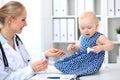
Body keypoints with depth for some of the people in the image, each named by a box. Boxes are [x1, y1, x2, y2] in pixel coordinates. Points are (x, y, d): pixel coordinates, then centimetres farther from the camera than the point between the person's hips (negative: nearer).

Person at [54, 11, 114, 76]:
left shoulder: (99, 37, -14)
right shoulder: (82, 37, 9)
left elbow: (111, 45, -21)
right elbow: (78, 47, 20)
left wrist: (101, 47, -40)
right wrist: (73, 47, -3)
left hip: (93, 61, -5)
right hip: (82, 59, 5)